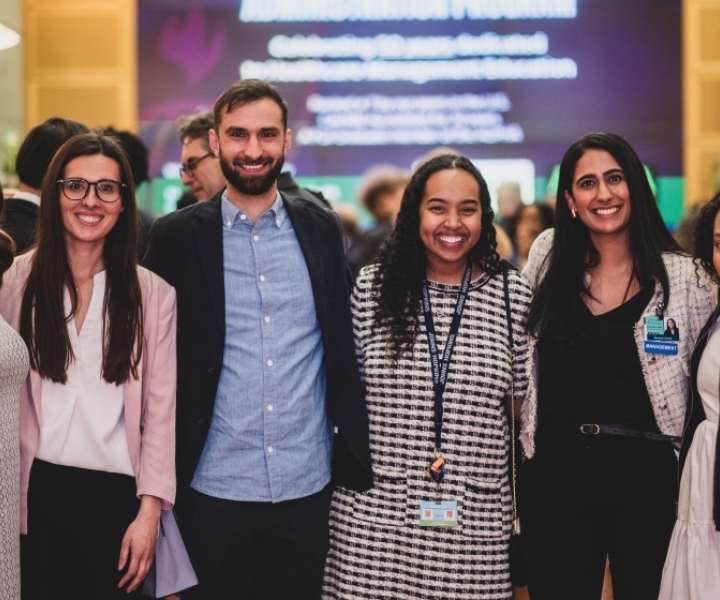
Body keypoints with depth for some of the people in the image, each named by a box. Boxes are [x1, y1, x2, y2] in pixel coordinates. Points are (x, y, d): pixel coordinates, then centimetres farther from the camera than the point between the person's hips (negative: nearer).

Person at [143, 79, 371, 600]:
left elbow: (346, 344, 8)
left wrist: (354, 455, 4)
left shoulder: (322, 229, 5)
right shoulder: (177, 236, -1)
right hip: (214, 490, -1)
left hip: (307, 486, 2)